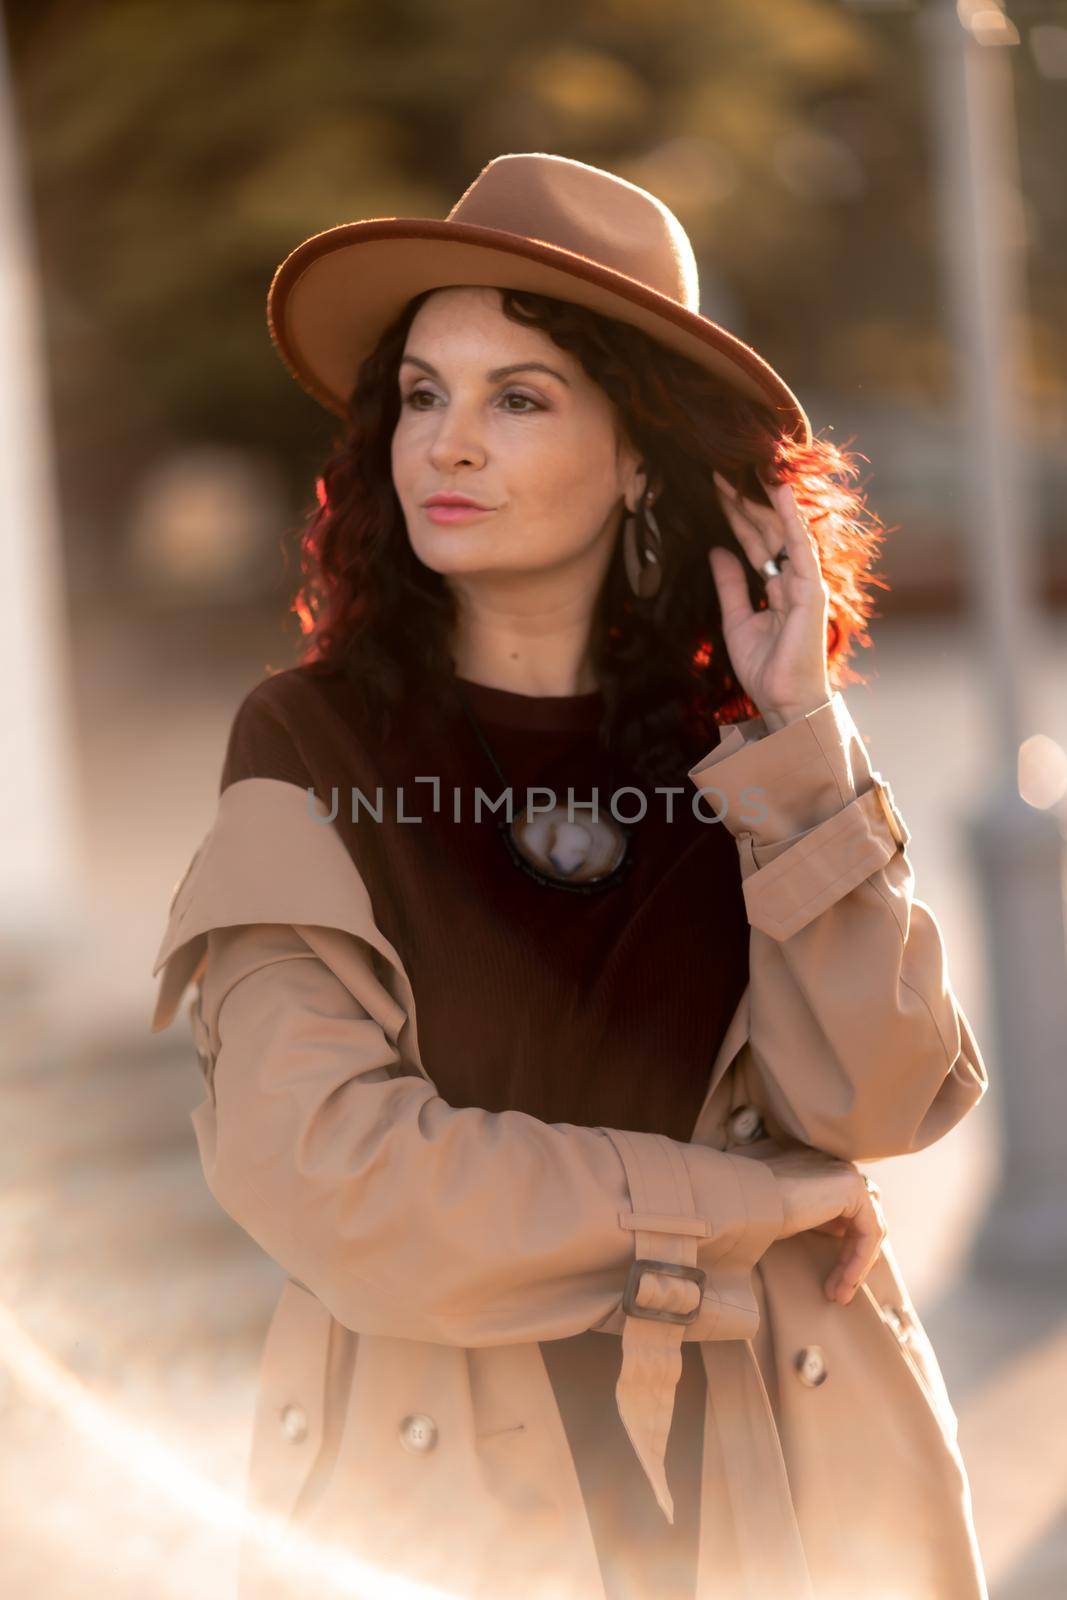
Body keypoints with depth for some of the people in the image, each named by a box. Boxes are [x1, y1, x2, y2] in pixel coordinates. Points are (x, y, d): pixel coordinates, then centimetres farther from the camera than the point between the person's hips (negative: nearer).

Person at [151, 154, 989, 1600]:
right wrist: (750, 1209, -9)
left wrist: (801, 742, -13)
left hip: (785, 1470, 2)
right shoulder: (309, 746, -5)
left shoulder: (743, 742, 2)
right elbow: (317, 1167, -15)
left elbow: (876, 1101, -8)